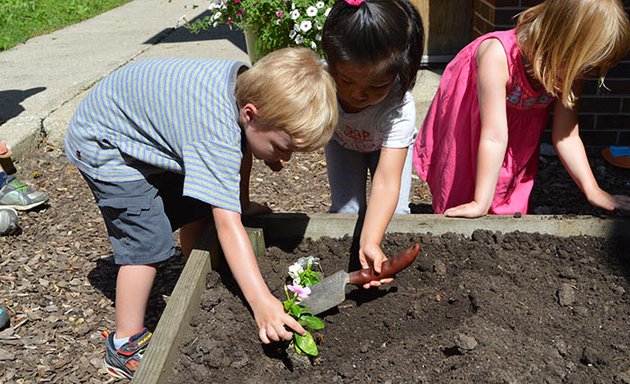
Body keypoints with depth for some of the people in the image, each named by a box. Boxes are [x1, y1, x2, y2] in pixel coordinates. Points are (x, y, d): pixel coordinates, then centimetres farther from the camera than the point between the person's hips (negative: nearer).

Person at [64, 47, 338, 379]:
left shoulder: (248, 82, -16)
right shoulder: (216, 132, -40)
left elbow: (240, 147, 3)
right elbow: (228, 224, -44)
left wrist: (242, 203, 0)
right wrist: (262, 302, -46)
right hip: (103, 144, -8)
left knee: (196, 213, 9)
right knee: (148, 241, -14)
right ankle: (126, 346, 3)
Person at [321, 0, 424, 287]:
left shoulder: (400, 108, -45)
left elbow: (387, 182, -50)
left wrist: (370, 242, -60)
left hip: (389, 144, -1)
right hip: (342, 139, 2)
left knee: (395, 214, -14)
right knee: (344, 212, -12)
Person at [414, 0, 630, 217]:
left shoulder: (572, 69, -22)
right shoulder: (497, 56, -40)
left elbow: (566, 136, -15)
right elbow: (494, 138, -39)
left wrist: (593, 191, -16)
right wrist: (481, 203, -35)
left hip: (520, 124, 4)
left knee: (510, 204, 5)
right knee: (459, 193, 4)